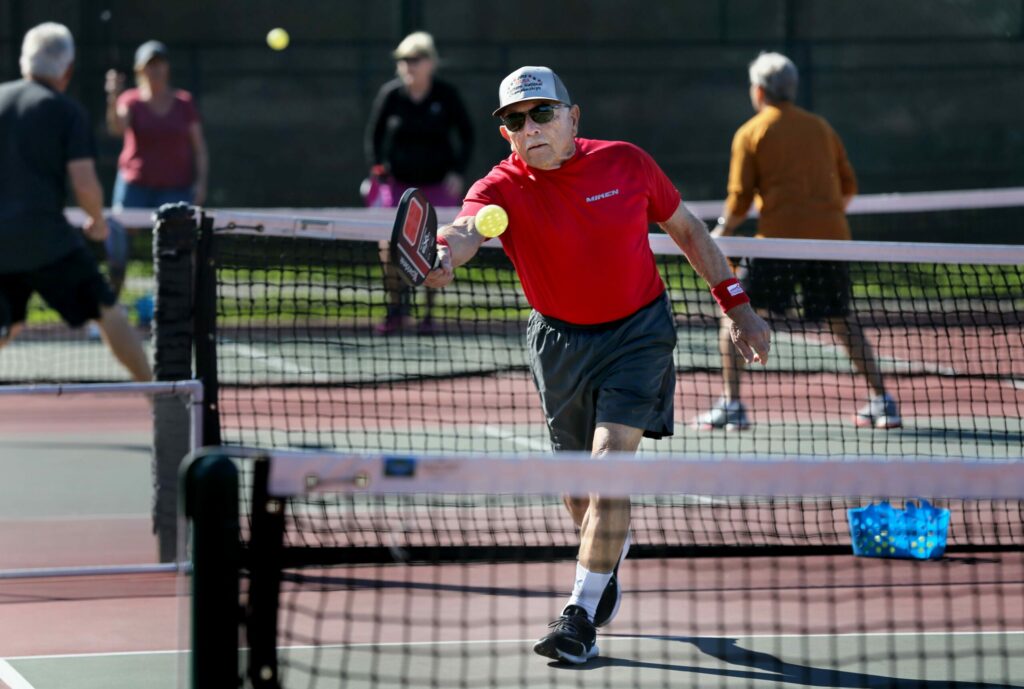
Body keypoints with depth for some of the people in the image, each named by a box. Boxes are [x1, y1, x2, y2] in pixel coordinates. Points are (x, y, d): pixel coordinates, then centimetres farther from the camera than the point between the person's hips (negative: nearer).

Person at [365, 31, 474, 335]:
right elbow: (374, 134, 5)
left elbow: (466, 134, 3)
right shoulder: (390, 94, -6)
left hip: (438, 184, 0)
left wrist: (458, 172, -7)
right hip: (398, 181, 0)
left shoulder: (446, 95, -7)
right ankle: (395, 310, 2)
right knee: (389, 246, -10)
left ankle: (429, 313, 12)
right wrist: (377, 170, -5)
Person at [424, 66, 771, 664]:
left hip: (638, 332, -2)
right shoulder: (504, 188, -16)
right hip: (559, 340, 2)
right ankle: (607, 572, 45)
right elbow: (468, 225, -40)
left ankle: (582, 617, -14)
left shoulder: (626, 163, -12)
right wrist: (446, 254, -65)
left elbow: (686, 229, 4)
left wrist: (739, 306, 4)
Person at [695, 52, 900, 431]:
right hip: (830, 236, 4)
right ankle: (881, 401, 11)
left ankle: (730, 404, -3)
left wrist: (720, 235, 12)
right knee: (841, 320, 16)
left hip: (780, 237, -4)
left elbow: (740, 198, -2)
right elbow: (848, 187, 18)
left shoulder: (751, 133, 3)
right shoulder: (821, 127, 16)